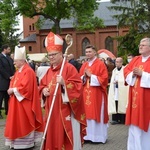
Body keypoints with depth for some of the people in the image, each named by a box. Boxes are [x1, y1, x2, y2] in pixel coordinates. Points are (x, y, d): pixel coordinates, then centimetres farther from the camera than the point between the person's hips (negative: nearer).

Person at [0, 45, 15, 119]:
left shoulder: (9, 58, 15)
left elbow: (12, 68, 14)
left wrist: (13, 76, -4)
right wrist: (8, 77, -14)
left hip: (9, 81, 7)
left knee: (8, 97, 11)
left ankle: (7, 111, 19)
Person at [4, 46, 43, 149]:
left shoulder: (28, 71, -17)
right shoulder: (19, 71, 13)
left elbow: (25, 87, -25)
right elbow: (14, 84, 18)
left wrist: (13, 90, -16)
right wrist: (11, 90, -3)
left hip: (24, 103, -10)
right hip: (16, 101, 10)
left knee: (24, 123, -3)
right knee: (18, 122, 13)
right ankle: (19, 142, 22)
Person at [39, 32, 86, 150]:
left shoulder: (69, 68, -8)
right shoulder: (49, 71, 14)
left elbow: (77, 86, -14)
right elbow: (42, 85, 22)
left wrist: (64, 83, -27)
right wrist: (44, 90, 1)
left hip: (66, 110, -7)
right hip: (52, 110, 7)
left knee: (67, 138, -2)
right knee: (53, 136, 12)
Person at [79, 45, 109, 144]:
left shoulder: (100, 64, -6)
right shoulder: (84, 65, 14)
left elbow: (103, 79, -13)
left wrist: (91, 76, -16)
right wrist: (84, 76, -5)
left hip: (97, 94, -6)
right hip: (86, 94, 6)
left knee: (97, 114, -1)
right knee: (87, 114, 7)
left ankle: (99, 137, 8)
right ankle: (89, 135, 15)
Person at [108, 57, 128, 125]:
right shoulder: (114, 70, 16)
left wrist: (118, 81, -12)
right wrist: (113, 82, -2)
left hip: (122, 91, -5)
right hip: (115, 90, 5)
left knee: (122, 104, -4)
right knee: (115, 104, 1)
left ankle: (122, 119, 4)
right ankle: (115, 119, 5)